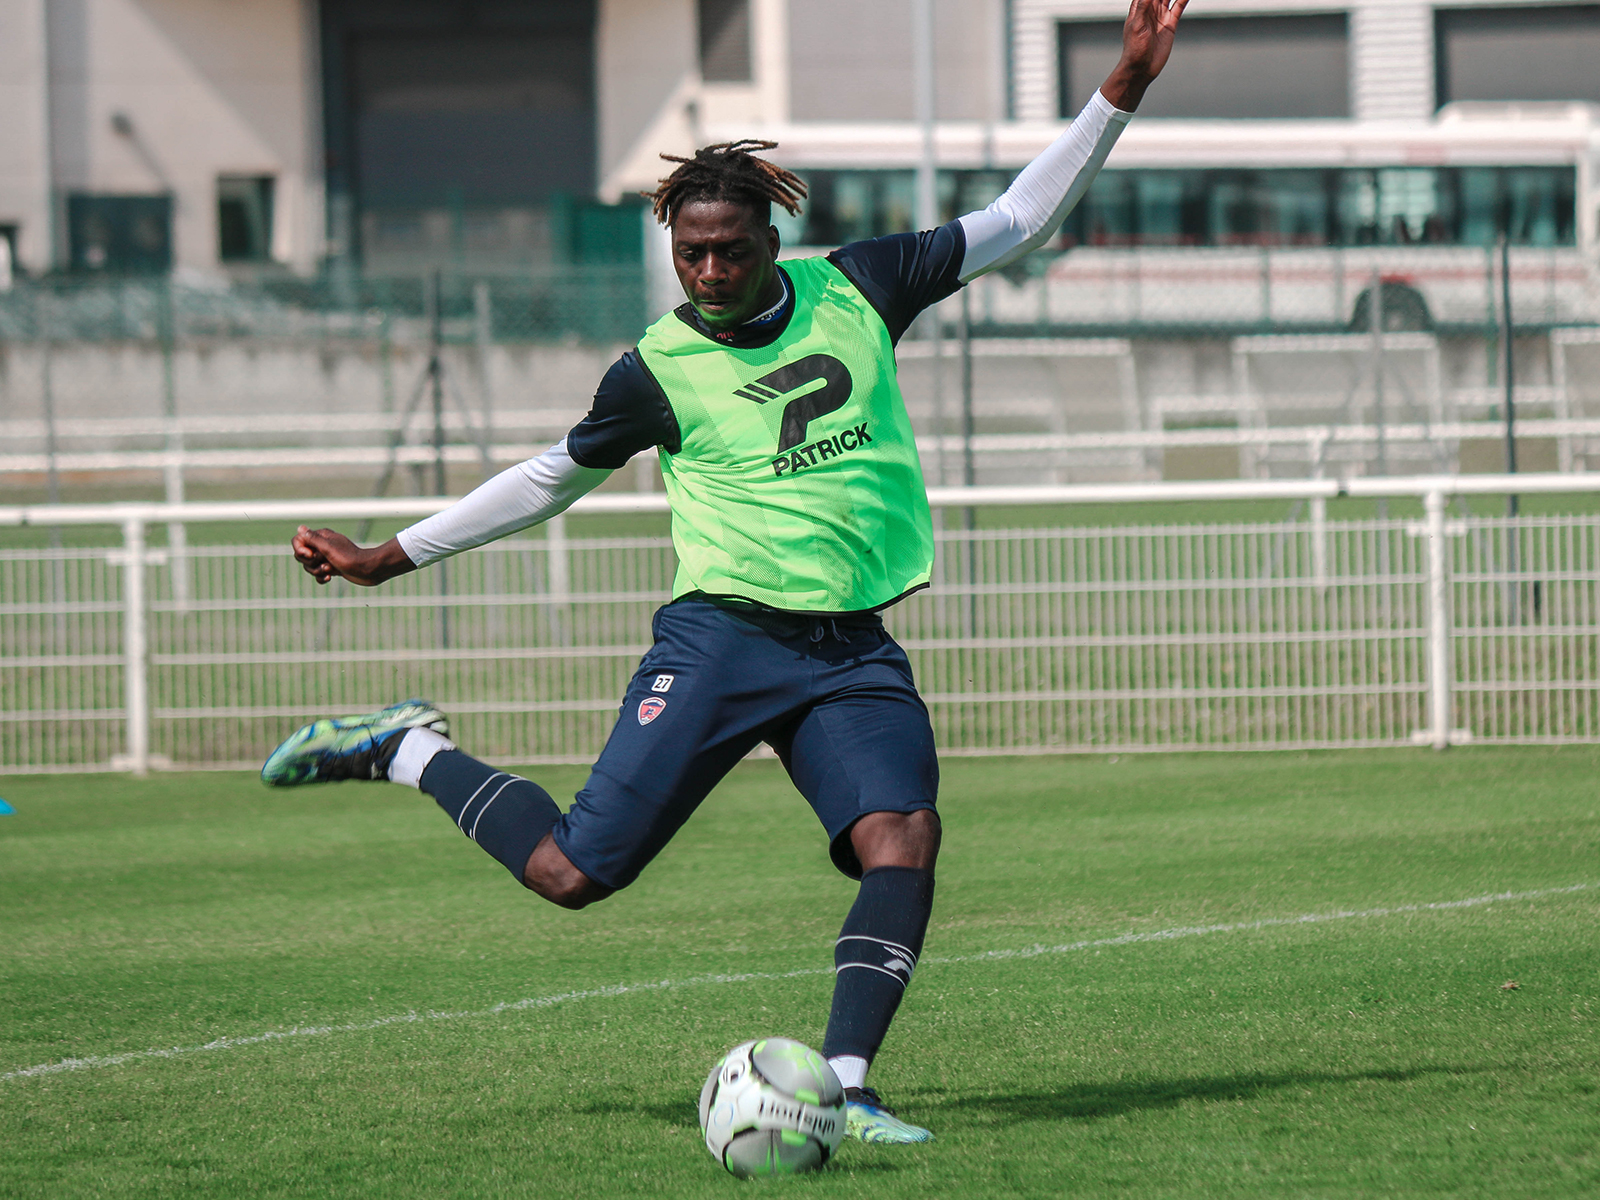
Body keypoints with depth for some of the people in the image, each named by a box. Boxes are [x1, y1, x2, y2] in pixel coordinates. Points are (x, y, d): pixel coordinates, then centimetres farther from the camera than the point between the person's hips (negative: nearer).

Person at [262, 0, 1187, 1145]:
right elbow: (550, 477, 14)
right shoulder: (657, 372, -1)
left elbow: (1017, 223, 12)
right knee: (573, 873, -9)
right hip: (722, 635, -3)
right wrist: (390, 557, 15)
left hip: (854, 651, 3)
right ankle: (407, 750, 16)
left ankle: (842, 1089, -20)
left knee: (904, 840, -23)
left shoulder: (852, 289, 5)